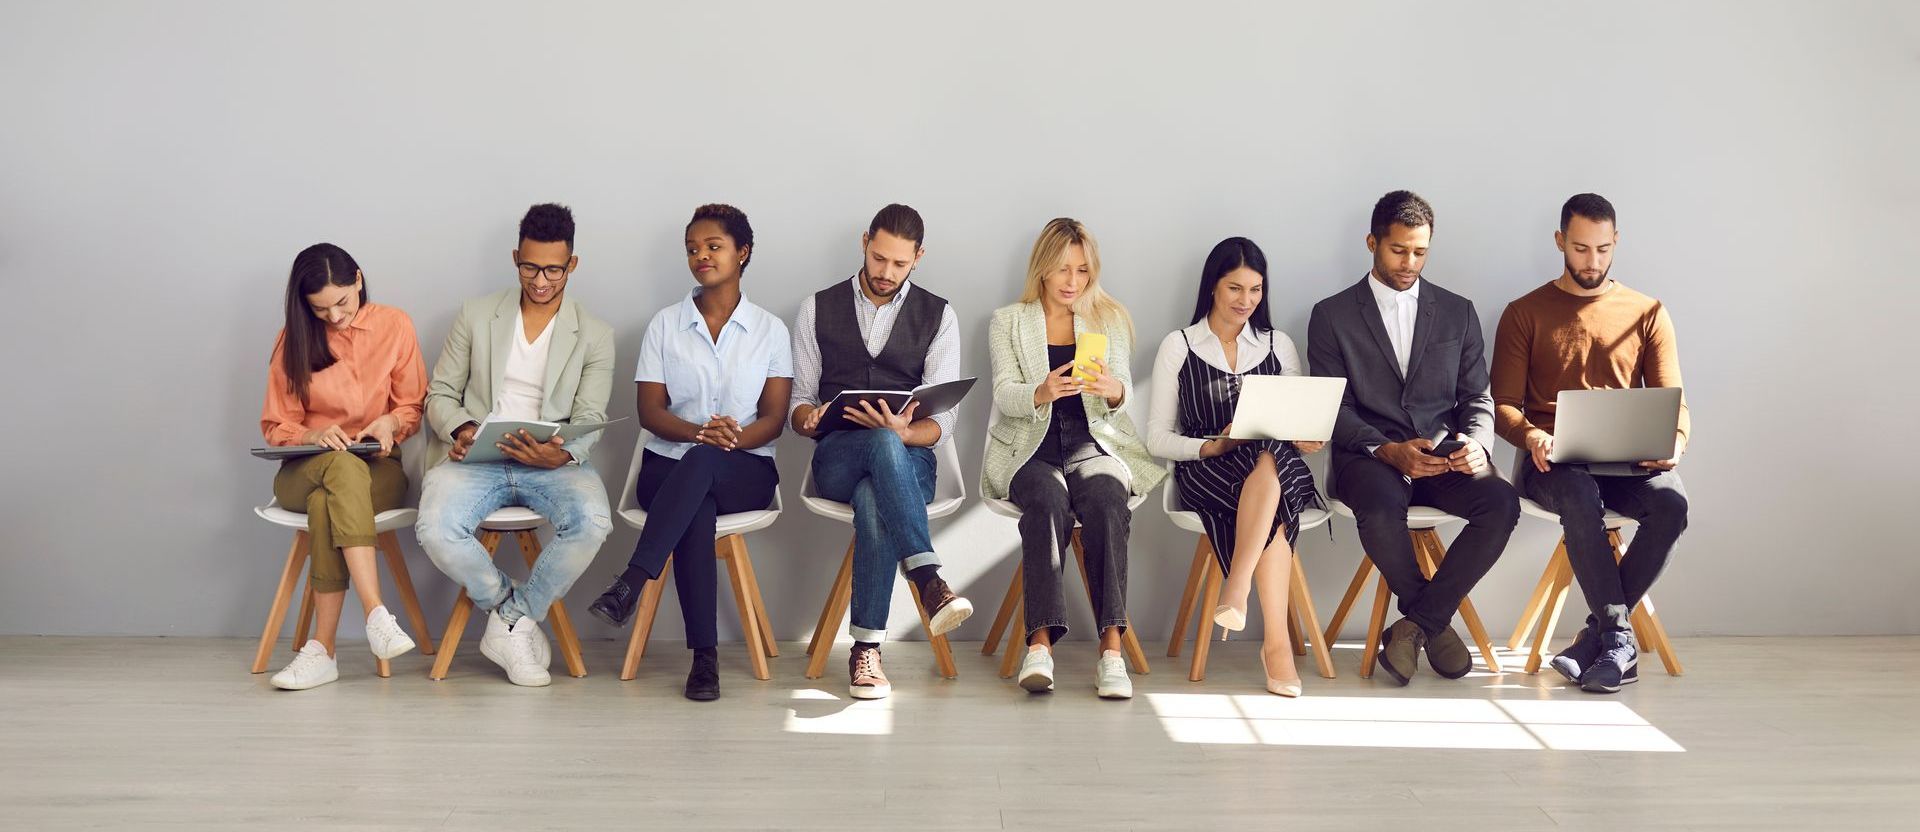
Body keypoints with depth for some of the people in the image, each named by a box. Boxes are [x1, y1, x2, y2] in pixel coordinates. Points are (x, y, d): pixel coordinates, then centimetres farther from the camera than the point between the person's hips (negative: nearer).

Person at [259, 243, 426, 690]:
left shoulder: (394, 325, 4)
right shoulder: (294, 339, 5)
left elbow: (413, 406, 9)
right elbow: (277, 425, 9)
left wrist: (392, 421, -14)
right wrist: (313, 435, -14)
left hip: (379, 468, 0)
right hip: (305, 470, 0)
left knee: (326, 503, -37)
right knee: (345, 469, -38)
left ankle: (322, 648, -37)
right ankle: (376, 616, -50)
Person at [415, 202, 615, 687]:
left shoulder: (594, 336, 8)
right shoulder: (476, 316, 11)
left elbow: (590, 421, 2)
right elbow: (439, 394, 12)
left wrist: (563, 454, -22)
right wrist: (460, 429, -12)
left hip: (551, 463, 0)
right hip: (476, 458, 1)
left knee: (592, 522, -33)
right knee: (435, 529, -31)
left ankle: (509, 621, -10)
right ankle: (519, 621, -5)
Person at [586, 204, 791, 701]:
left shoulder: (769, 329, 10)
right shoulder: (665, 325, 12)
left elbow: (774, 416, 1)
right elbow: (649, 409, 3)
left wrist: (735, 438, -21)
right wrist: (698, 432, -18)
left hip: (746, 470, 0)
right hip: (669, 468, 1)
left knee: (701, 464, -38)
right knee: (697, 513, -36)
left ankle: (630, 584, -43)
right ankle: (704, 655, -36)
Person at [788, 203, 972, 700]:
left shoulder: (938, 317, 9)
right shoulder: (818, 309, 12)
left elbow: (942, 421, 1)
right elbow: (798, 404, 11)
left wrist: (903, 432, -22)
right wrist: (809, 417, -15)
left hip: (908, 458, 0)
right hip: (836, 460, 0)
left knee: (874, 501, -39)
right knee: (882, 443, -39)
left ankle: (866, 648, -34)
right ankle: (929, 581, -46)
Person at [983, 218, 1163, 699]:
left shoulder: (1110, 319, 16)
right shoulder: (1008, 322, 11)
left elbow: (1123, 394, 2)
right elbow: (1004, 396, -2)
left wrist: (1112, 389, -23)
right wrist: (1041, 392, -25)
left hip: (1093, 440, 1)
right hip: (1030, 446, -1)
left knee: (1105, 498, -32)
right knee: (1048, 501, -34)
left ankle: (1111, 646, -38)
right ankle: (1040, 641, -41)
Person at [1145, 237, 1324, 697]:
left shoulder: (1279, 345, 18)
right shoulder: (1178, 347, 10)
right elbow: (1158, 438, 4)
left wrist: (1306, 438, -9)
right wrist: (1213, 445, -14)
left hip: (1276, 463, 2)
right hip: (1204, 471, -2)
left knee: (1270, 459, -38)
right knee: (1272, 512, -37)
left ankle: (1236, 589, -43)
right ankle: (1277, 641, -37)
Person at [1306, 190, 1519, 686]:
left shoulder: (1458, 312, 16)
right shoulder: (1332, 315, 6)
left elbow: (1476, 398, 12)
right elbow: (1333, 409, -1)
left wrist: (1476, 444, -12)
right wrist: (1387, 450, -18)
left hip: (1445, 457, 3)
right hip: (1368, 457, -3)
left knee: (1501, 502, -28)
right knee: (1381, 510, -37)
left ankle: (1416, 623, -15)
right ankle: (1435, 624, -10)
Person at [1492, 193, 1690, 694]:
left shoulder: (1647, 314, 16)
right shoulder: (1525, 314, 10)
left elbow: (1674, 402, 11)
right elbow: (1503, 405, 4)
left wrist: (1675, 441, -14)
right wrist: (1532, 436, -19)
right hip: (1551, 460, -2)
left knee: (1671, 503, -32)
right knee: (1581, 495, -38)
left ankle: (1596, 637, -20)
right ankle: (1618, 639, -29)